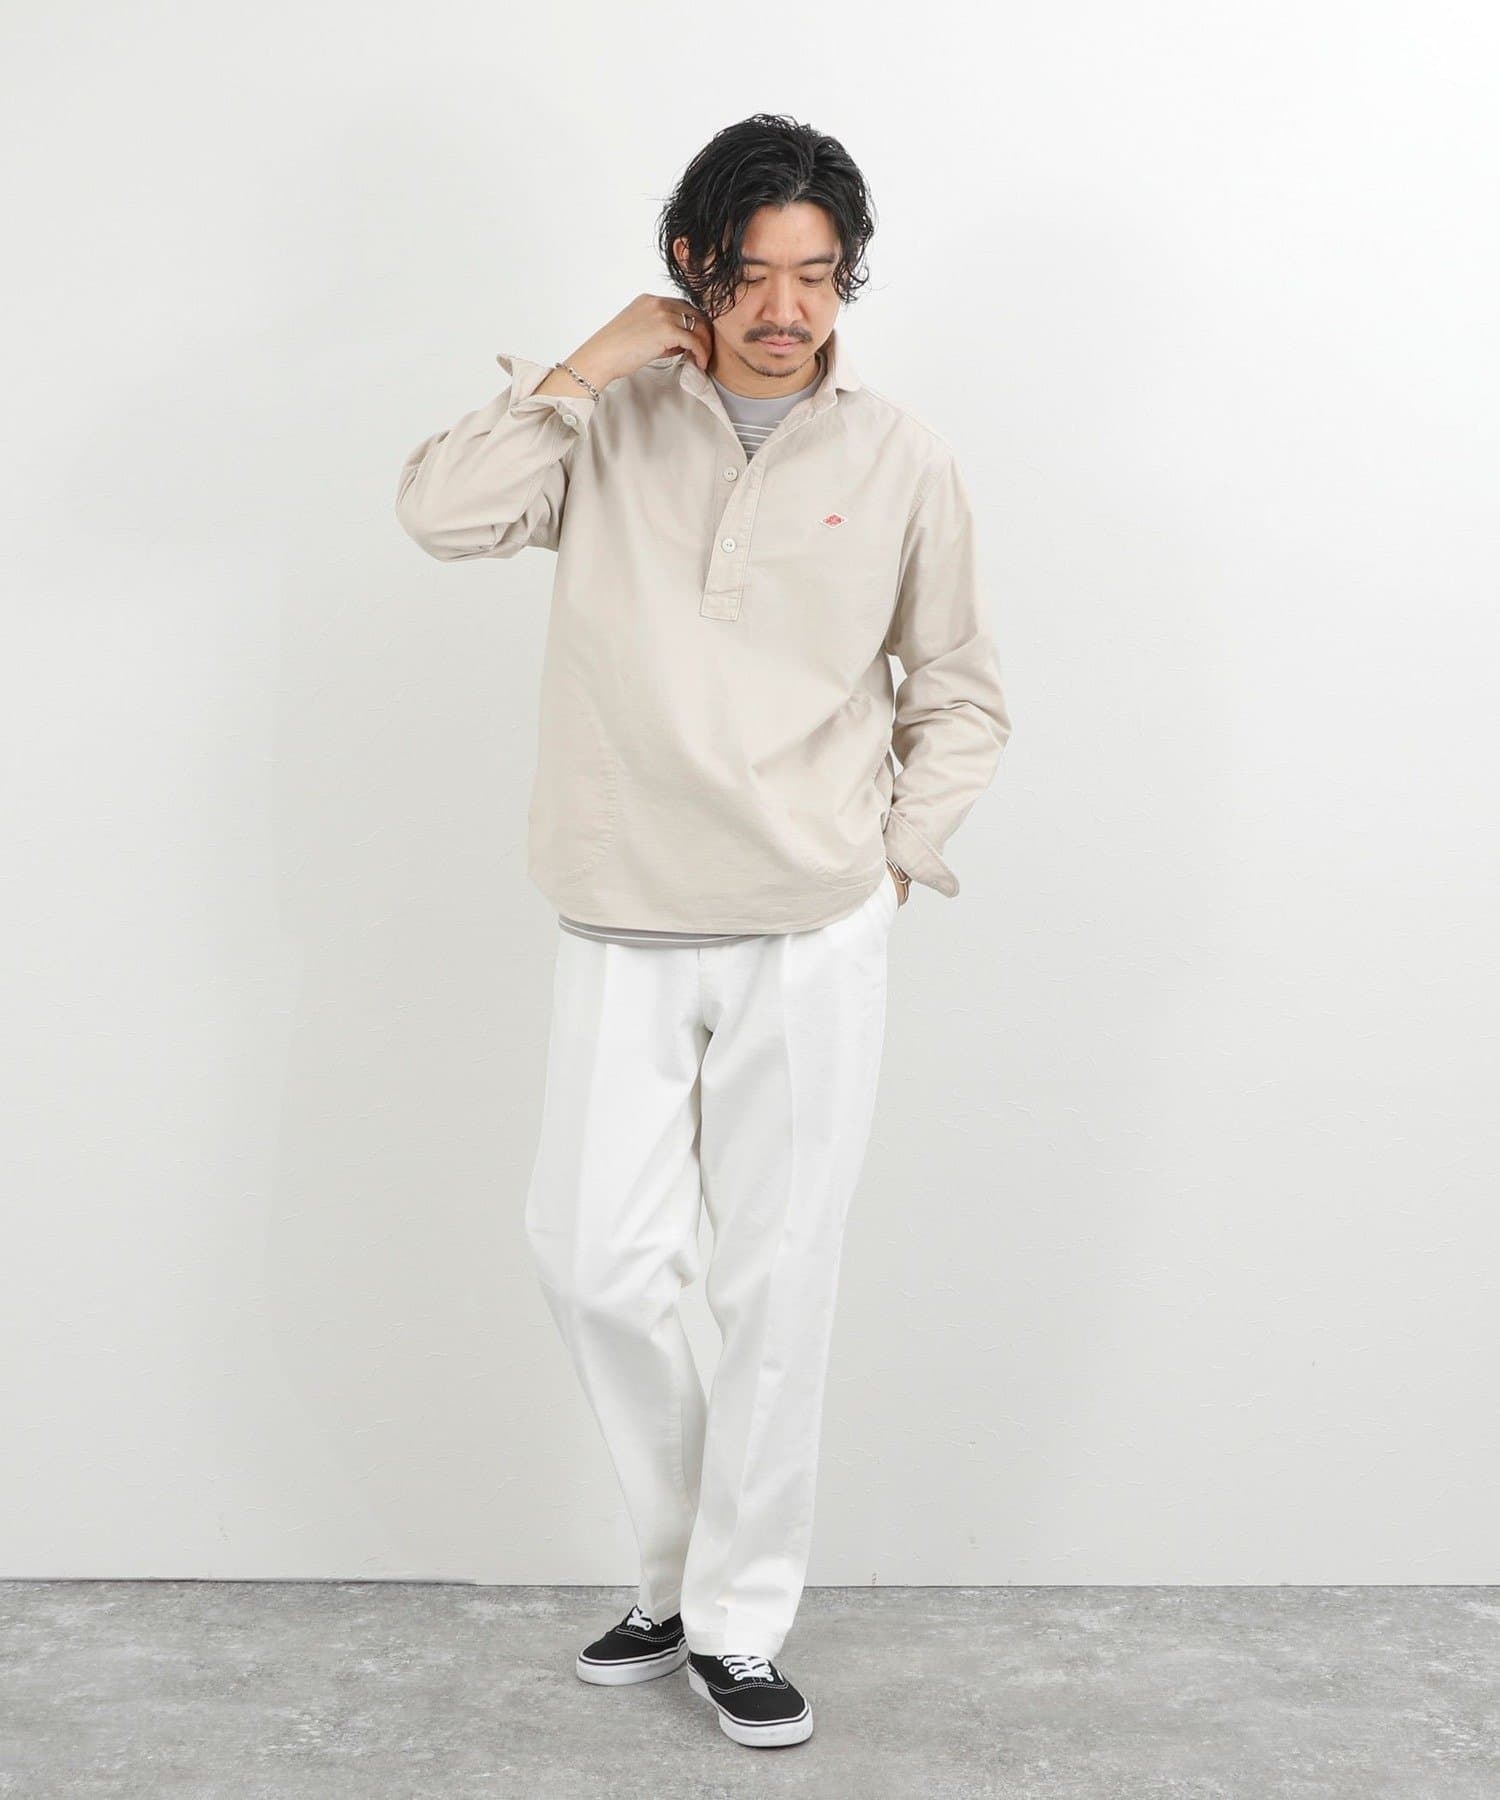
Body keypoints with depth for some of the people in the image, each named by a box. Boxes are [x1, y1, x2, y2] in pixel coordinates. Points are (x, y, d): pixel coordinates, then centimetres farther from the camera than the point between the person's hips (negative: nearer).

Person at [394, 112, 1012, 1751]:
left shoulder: (899, 459, 1)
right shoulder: (615, 422, 3)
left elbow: (960, 697, 9)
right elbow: (439, 510, -11)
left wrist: (897, 860, 1)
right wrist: (582, 371, -12)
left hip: (812, 941, -1)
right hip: (623, 934, 1)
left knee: (778, 1283, 4)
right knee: (591, 1258, 1)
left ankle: (740, 1622, 20)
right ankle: (684, 1571, 25)